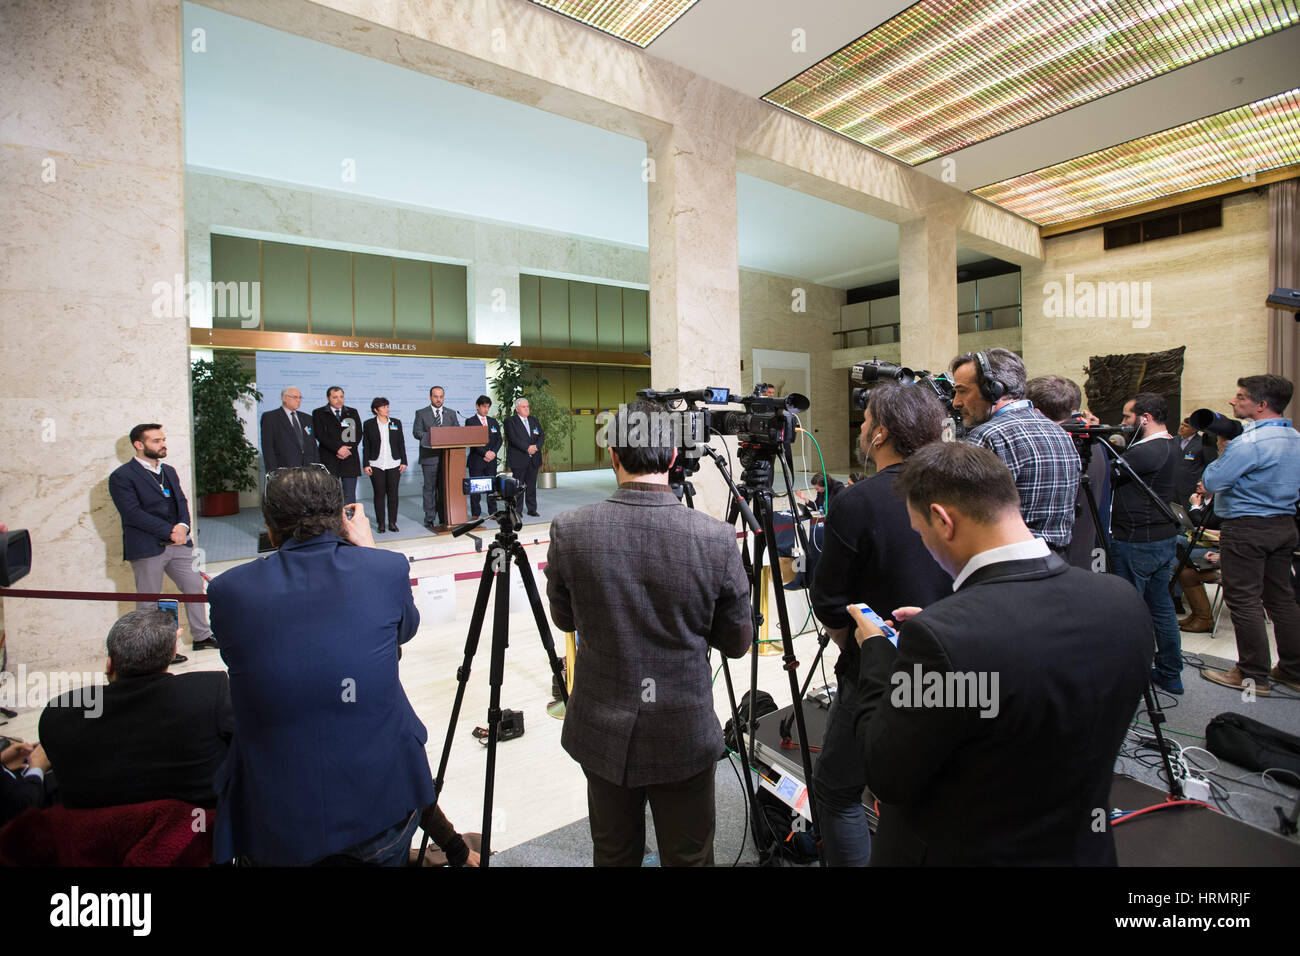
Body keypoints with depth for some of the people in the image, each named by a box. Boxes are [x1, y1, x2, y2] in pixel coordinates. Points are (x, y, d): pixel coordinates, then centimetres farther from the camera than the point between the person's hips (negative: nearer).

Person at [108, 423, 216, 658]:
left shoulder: (169, 471, 15)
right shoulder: (121, 477, -8)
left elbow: (181, 500, 10)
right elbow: (134, 514, -16)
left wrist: (183, 525, -11)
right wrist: (170, 532, -18)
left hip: (178, 542, 7)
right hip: (146, 548, -6)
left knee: (195, 586, 11)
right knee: (148, 602, 4)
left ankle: (201, 636, 24)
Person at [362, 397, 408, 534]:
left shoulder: (396, 423, 8)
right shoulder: (369, 424, 3)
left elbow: (401, 443, 9)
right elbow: (366, 446, 3)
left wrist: (404, 461, 4)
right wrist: (365, 464, -2)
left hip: (394, 464, 2)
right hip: (376, 465, -1)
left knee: (393, 494, 2)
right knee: (379, 494, 2)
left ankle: (393, 522, 11)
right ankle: (380, 523, 9)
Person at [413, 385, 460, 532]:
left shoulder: (451, 414, 15)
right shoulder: (421, 413, 7)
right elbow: (416, 432, -2)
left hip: (447, 456, 3)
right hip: (429, 457, -3)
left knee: (445, 489, 6)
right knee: (430, 488, -2)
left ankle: (444, 519, 13)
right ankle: (430, 520, 4)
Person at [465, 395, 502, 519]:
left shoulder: (493, 421, 15)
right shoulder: (470, 421, 2)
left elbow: (499, 439, 11)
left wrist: (493, 452, -6)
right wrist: (484, 453, -15)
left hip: (491, 460, 4)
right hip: (476, 461, -4)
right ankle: (475, 515, 3)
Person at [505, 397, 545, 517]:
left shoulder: (534, 420, 16)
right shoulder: (510, 421, -1)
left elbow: (542, 435, 9)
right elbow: (513, 438, -13)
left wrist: (536, 446, -10)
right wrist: (527, 448, -19)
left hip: (533, 459, 5)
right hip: (518, 459, -5)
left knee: (532, 485, 8)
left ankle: (532, 509, 16)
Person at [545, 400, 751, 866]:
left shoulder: (568, 531, -16)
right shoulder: (717, 538, -19)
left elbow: (564, 619, 1)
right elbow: (737, 643, -6)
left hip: (604, 735, 2)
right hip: (685, 737, -1)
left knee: (614, 855, 24)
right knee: (689, 857, 21)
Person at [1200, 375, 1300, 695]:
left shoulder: (1250, 442, -20)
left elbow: (1211, 481, -20)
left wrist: (1220, 455, -1)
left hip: (1247, 528, -9)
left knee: (1244, 601, -1)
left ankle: (1253, 675, 6)